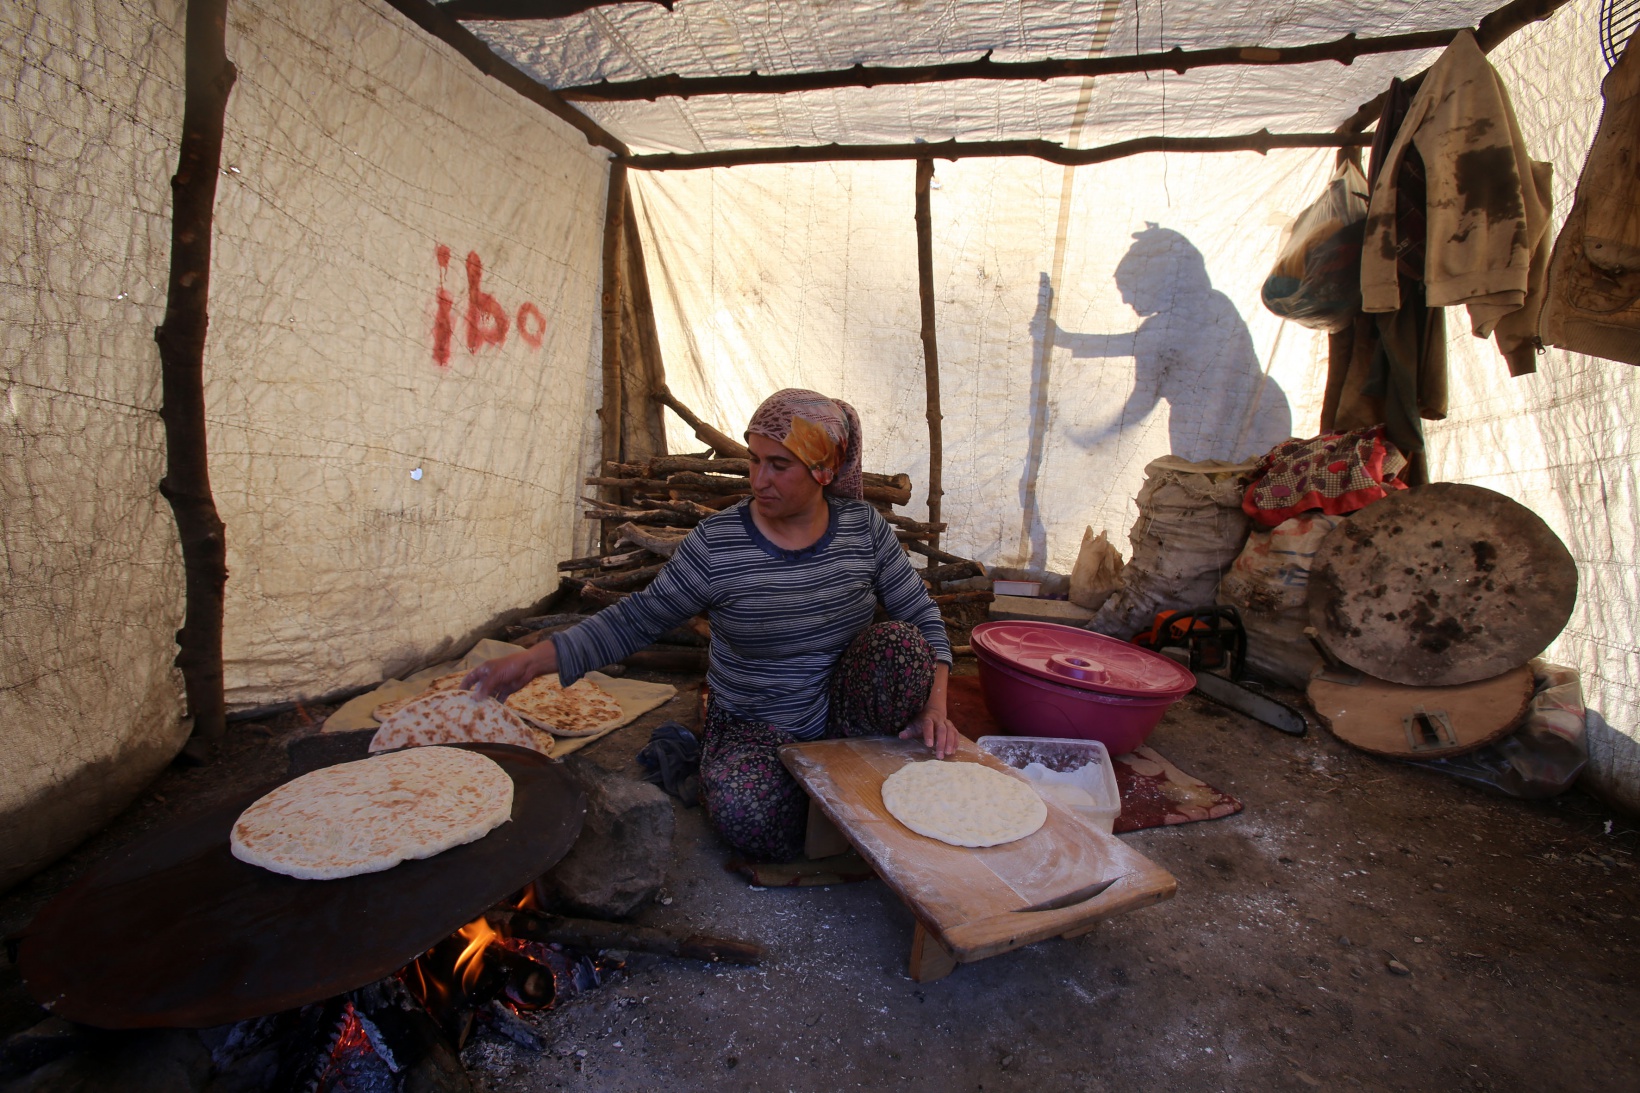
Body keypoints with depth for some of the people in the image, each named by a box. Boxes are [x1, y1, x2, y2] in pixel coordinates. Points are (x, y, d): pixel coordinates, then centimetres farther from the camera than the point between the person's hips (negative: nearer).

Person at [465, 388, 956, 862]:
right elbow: (639, 618, -8)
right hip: (755, 725, -3)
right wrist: (533, 660, -17)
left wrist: (934, 703, -14)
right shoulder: (717, 543, -13)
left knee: (900, 644, -26)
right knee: (748, 819, -33)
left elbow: (922, 616, 1)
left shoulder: (864, 526, -5)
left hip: (842, 711, 3)